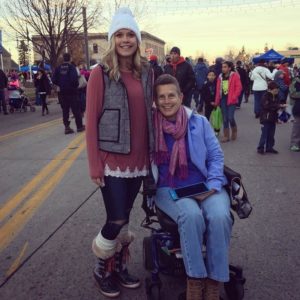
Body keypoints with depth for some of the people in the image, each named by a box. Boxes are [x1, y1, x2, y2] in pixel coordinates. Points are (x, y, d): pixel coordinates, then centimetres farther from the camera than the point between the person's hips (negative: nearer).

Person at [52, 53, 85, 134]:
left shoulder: (58, 68, 2)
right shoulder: (72, 67, -11)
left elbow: (54, 80, -1)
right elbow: (74, 79, -21)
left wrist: (60, 85, 14)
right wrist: (76, 85, -1)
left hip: (62, 92, 4)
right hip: (72, 92, -4)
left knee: (65, 110, 9)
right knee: (76, 109, 6)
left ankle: (67, 127, 5)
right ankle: (79, 126, 13)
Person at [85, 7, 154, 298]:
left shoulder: (146, 72, 6)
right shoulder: (100, 73, -7)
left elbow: (149, 114, 11)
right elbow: (91, 122, -8)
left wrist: (153, 153, 10)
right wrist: (94, 165, -10)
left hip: (138, 160, 4)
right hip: (112, 161, -4)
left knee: (124, 217, 14)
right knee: (117, 220, -1)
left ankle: (119, 266, 34)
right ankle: (102, 270, 25)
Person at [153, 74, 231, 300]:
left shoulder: (199, 122, 6)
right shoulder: (151, 126, 3)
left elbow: (216, 156, 7)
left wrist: (212, 185, -7)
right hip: (169, 189, -1)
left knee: (220, 217, -29)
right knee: (192, 215, -34)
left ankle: (214, 281, -12)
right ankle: (195, 279, -14)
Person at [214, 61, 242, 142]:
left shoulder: (234, 75, -4)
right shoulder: (220, 77, 11)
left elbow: (239, 87, -9)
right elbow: (218, 90, 11)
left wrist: (234, 97, -15)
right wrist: (217, 101, 7)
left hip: (231, 100, -5)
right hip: (223, 99, 5)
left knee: (230, 117, -11)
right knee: (225, 118, 6)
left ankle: (234, 131, 18)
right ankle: (226, 136, 15)